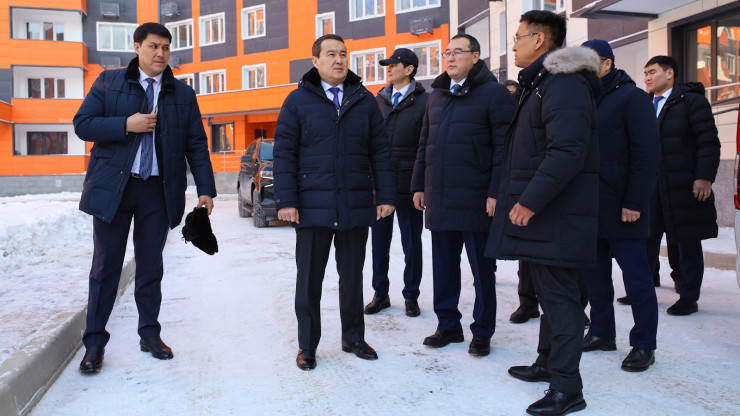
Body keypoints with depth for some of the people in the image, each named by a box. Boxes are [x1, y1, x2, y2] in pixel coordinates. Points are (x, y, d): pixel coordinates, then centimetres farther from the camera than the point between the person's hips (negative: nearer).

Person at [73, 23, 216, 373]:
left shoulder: (183, 95, 9)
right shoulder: (108, 83, 6)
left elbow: (196, 145, 6)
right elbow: (82, 124, 0)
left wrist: (205, 189, -3)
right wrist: (126, 124, -15)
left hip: (158, 190, 1)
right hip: (113, 187, -1)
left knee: (150, 265, 8)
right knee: (106, 266, 2)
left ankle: (150, 334, 22)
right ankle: (95, 342, 13)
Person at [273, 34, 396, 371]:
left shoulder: (364, 100, 10)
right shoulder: (298, 100, 3)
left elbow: (380, 151, 8)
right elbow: (283, 153, -1)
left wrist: (386, 196, 1)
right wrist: (286, 201, -9)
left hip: (356, 205, 2)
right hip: (313, 205, -2)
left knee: (352, 275, 12)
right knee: (309, 277, 7)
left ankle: (353, 337, 28)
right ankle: (307, 345, 20)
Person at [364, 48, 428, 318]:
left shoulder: (423, 101, -3)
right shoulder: (379, 100, 11)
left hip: (408, 183, -4)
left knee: (411, 243, 8)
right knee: (379, 242, 11)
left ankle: (411, 296, 21)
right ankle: (380, 294, 24)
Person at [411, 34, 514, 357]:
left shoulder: (494, 94, -3)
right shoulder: (437, 95, 17)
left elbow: (503, 146, -10)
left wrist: (496, 192, -16)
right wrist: (418, 185, 14)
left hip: (476, 199, -6)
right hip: (439, 199, 6)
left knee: (482, 267, 5)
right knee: (443, 266, 12)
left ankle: (482, 333, 18)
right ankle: (448, 325, 26)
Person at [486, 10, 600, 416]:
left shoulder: (563, 83, -15)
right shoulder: (541, 82, 19)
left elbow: (567, 151, -26)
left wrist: (530, 202, -23)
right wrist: (517, 198, 17)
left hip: (554, 215, -10)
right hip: (537, 211, 10)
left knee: (559, 295, -5)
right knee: (548, 291, 18)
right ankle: (548, 363, 32)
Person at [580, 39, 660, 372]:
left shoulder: (631, 97, -5)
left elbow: (647, 154, -11)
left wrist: (634, 202, -16)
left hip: (621, 208, -6)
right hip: (588, 208, 6)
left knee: (636, 276, 1)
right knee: (594, 274, 12)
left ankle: (644, 345, 12)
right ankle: (602, 332, 25)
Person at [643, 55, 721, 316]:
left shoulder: (692, 100, -1)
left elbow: (709, 142, -8)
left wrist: (704, 177, -16)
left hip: (683, 185, -5)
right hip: (651, 184, 5)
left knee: (688, 242, 3)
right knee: (647, 238, 5)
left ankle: (689, 298, 12)